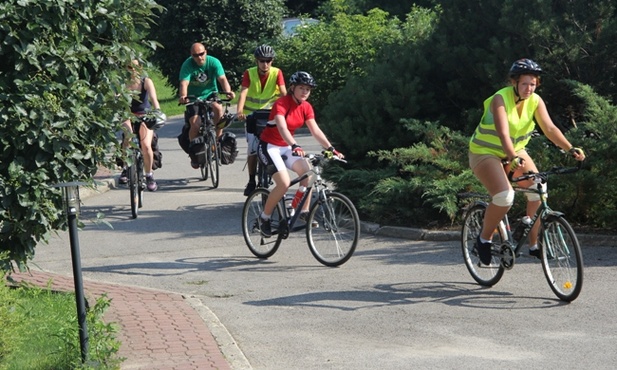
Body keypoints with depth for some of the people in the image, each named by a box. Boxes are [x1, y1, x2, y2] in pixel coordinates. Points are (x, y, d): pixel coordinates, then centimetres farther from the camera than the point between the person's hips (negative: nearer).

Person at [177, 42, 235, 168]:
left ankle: (217, 138, -15)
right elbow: (184, 83, -28)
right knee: (195, 124, -19)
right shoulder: (187, 65, -16)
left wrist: (228, 92, -43)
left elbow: (222, 79, -23)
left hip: (210, 94, 1)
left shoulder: (214, 62, -13)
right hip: (193, 97, -1)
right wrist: (183, 96, -49)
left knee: (218, 108, -32)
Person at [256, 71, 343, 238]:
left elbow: (315, 130, -5)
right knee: (284, 182, -23)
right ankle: (265, 217, -4)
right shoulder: (281, 103, -21)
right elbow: (282, 128, -36)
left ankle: (304, 211, -8)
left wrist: (331, 148, -19)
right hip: (269, 147, -6)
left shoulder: (306, 107, 0)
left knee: (307, 170, -19)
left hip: (286, 147, 7)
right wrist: (295, 146, -52)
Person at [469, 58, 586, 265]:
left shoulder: (535, 101, -8)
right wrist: (513, 158, -52)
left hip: (515, 152, 6)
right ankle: (484, 239, -5)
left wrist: (571, 149, -32)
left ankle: (534, 244, 0)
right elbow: (503, 133, -36)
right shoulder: (500, 99, -24)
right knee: (505, 196, -28)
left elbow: (549, 128, -17)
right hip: (485, 153, -6)